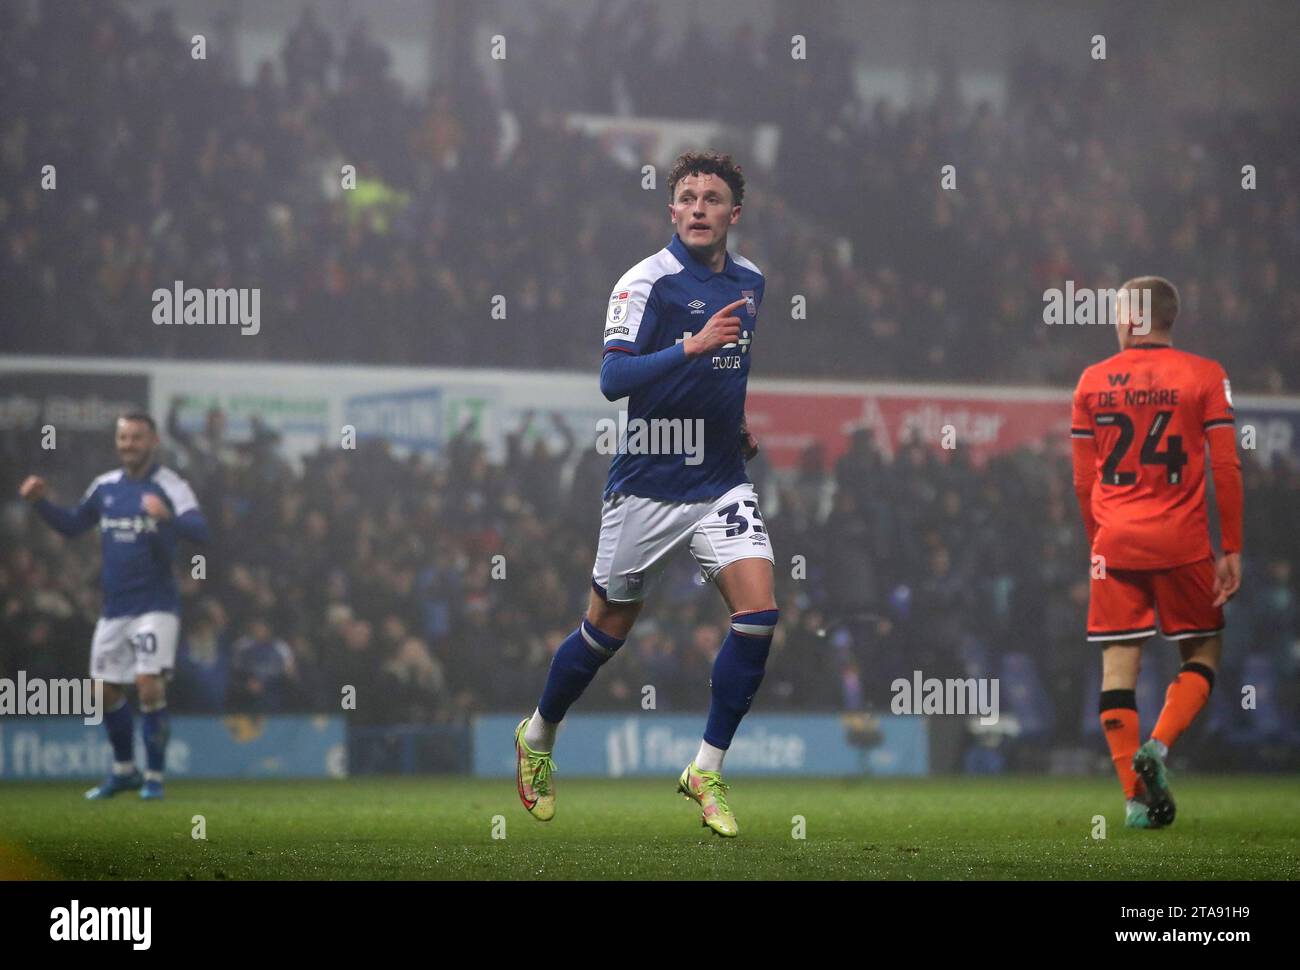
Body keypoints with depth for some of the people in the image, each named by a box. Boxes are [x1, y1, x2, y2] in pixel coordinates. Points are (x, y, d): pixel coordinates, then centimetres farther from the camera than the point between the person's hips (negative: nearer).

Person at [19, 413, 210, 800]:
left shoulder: (170, 486, -10)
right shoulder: (105, 486, 8)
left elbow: (200, 530, -24)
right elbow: (72, 525, 20)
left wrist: (168, 517, -45)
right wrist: (40, 503, 4)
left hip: (156, 605, -6)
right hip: (114, 608, 6)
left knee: (150, 686, -16)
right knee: (106, 691, 11)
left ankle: (154, 777, -4)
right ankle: (124, 771, 30)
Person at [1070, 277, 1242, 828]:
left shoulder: (1092, 381, 6)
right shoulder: (1204, 376, -1)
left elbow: (1083, 480, 9)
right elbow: (1226, 467, -4)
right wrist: (1231, 549, 0)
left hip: (1116, 540, 2)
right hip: (1183, 544, -2)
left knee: (1119, 662, 3)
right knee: (1203, 652, 12)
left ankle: (1136, 798, -2)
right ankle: (1158, 747, -10)